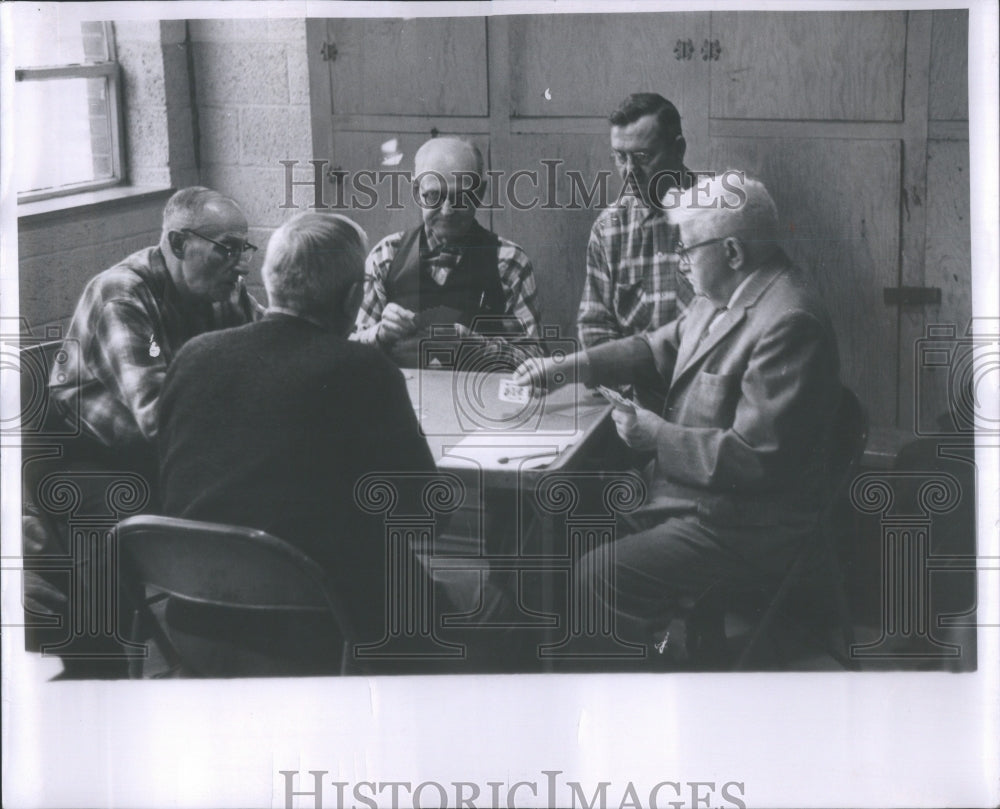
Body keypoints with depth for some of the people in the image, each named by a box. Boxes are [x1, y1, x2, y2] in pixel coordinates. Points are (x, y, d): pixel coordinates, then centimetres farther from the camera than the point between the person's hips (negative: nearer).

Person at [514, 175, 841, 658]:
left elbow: (757, 456, -27)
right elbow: (661, 347, 20)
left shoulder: (788, 322, -25)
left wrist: (658, 437, -19)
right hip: (695, 496, 10)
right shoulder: (721, 298, 4)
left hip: (743, 527, -10)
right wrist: (567, 367, 10)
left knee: (598, 577, -14)